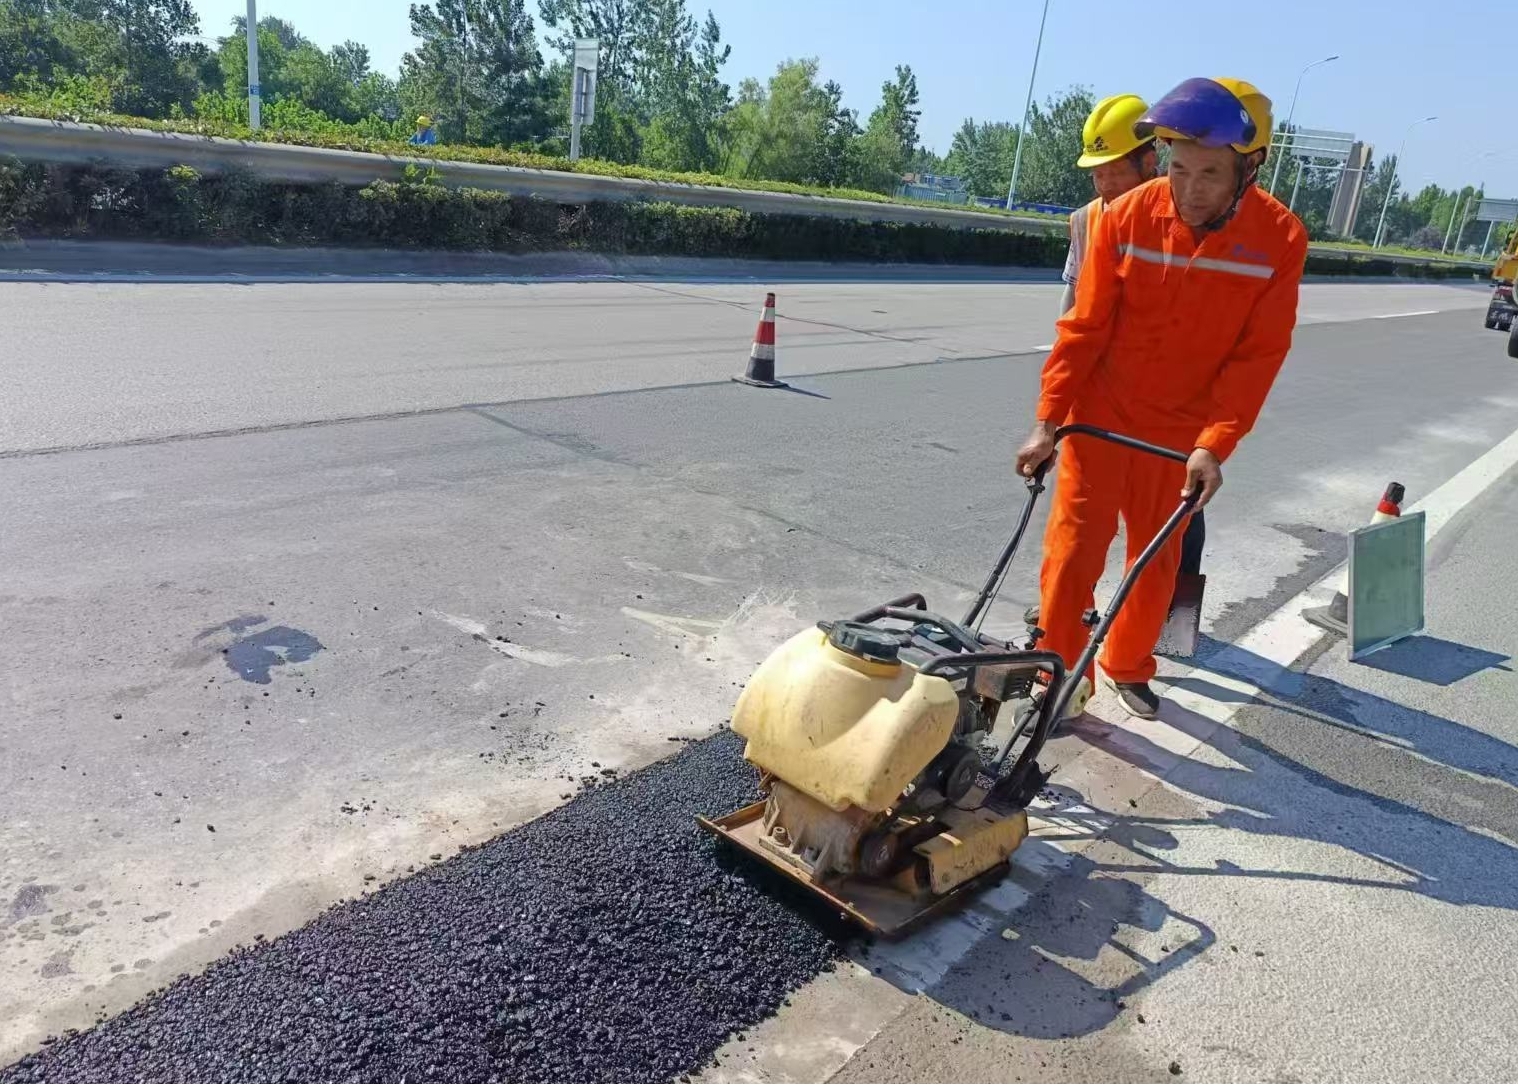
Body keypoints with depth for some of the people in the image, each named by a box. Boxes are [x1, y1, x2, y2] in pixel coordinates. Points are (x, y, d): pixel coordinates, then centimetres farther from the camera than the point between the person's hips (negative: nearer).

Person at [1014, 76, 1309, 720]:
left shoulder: (1279, 239, -12)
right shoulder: (1124, 218, -13)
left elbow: (1258, 354, -11)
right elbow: (1084, 327, -9)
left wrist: (1215, 444, -20)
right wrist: (1048, 420, -12)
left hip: (1183, 433, 1)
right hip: (1100, 416, -1)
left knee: (1157, 560, 14)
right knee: (1072, 551, -2)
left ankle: (1129, 667, 35)